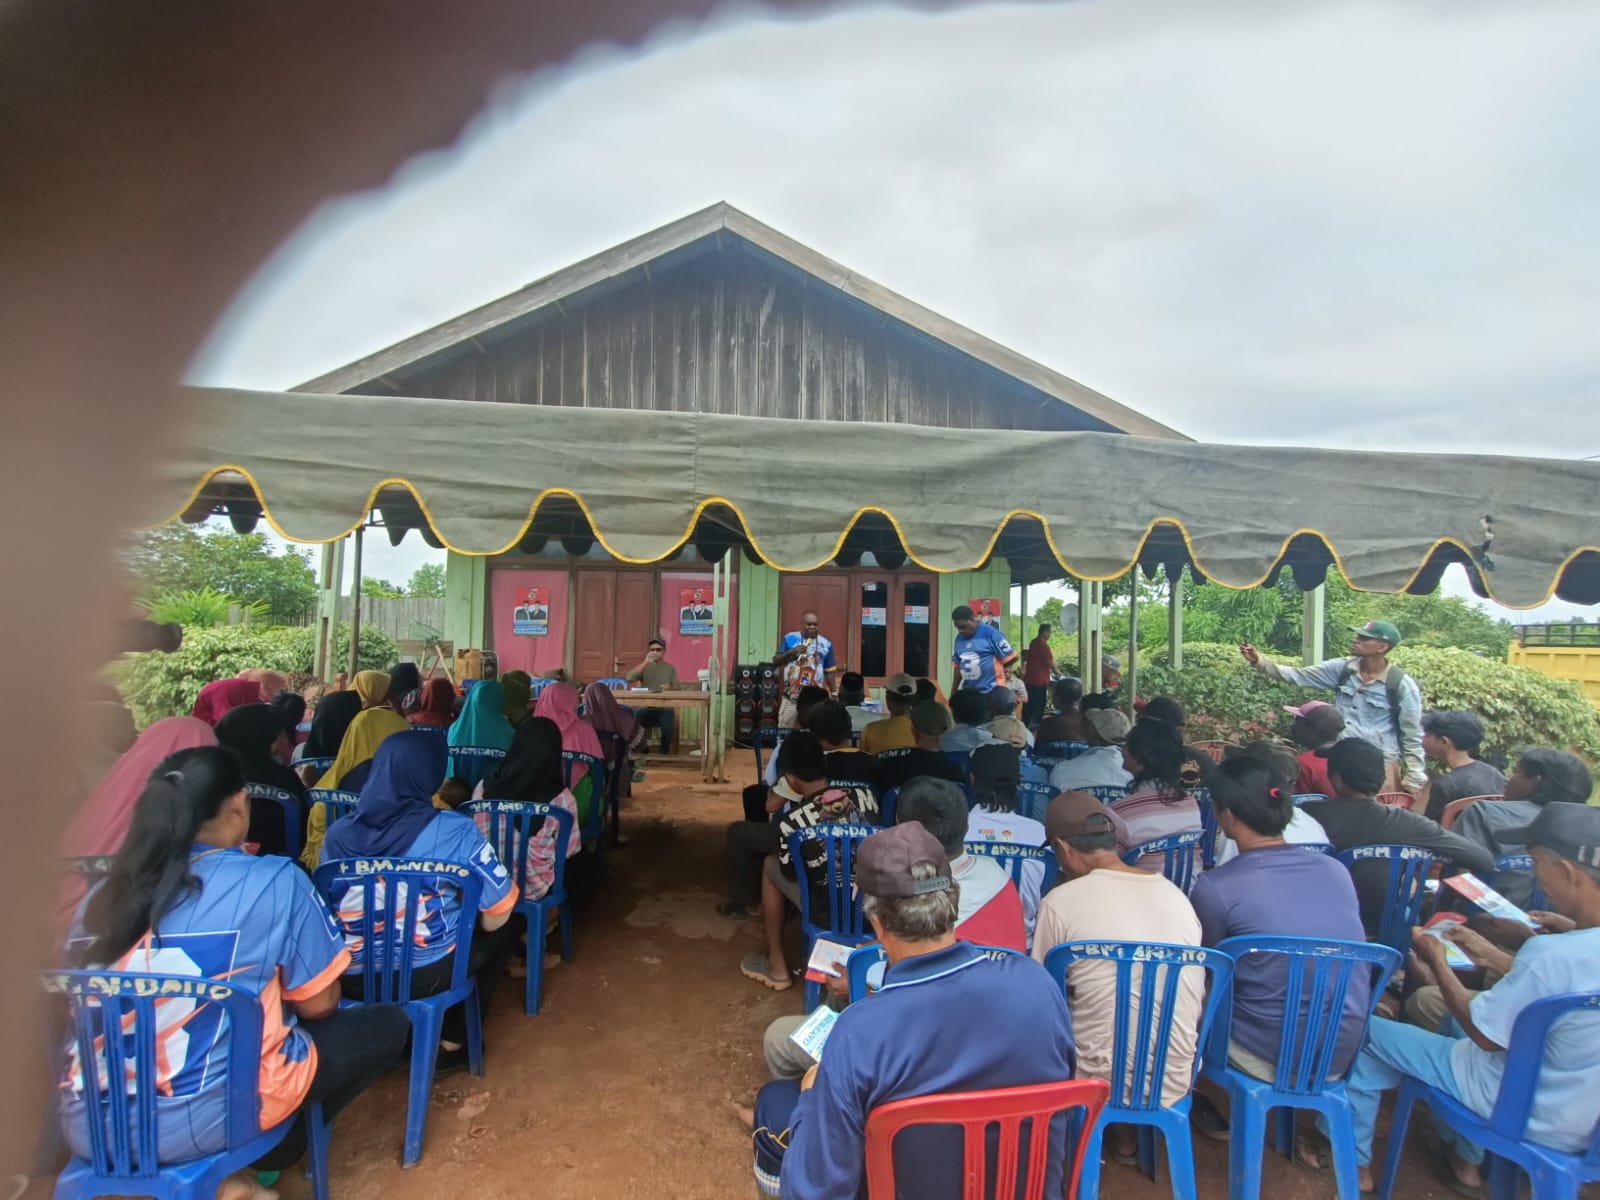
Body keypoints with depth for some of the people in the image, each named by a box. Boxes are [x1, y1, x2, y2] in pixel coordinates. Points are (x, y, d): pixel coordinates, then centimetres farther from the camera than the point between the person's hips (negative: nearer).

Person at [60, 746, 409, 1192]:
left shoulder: (104, 894, 4)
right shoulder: (274, 882, -12)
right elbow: (318, 1005, -3)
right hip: (203, 1120, -6)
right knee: (387, 1026, 12)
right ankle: (241, 1168, 5)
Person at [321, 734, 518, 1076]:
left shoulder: (338, 833, -3)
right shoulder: (454, 830, -15)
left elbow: (330, 914, 11)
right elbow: (498, 913, -11)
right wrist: (481, 922, 12)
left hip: (351, 978, 5)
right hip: (428, 975, -4)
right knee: (502, 933, 22)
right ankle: (451, 1046, 22)